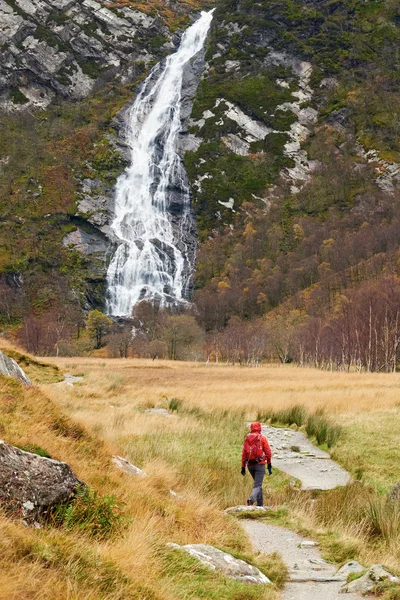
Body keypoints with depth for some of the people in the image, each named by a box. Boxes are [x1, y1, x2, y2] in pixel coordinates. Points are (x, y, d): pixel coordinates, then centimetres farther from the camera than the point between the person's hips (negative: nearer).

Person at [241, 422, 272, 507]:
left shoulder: (247, 439, 6)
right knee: (258, 485, -7)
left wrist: (243, 467, 7)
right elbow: (268, 452, -6)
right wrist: (269, 465, 1)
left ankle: (260, 504, 22)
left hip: (250, 465, 4)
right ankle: (251, 499, -34)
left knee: (257, 483, 23)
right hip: (260, 464, -4)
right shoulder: (262, 438, -3)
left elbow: (244, 454, 4)